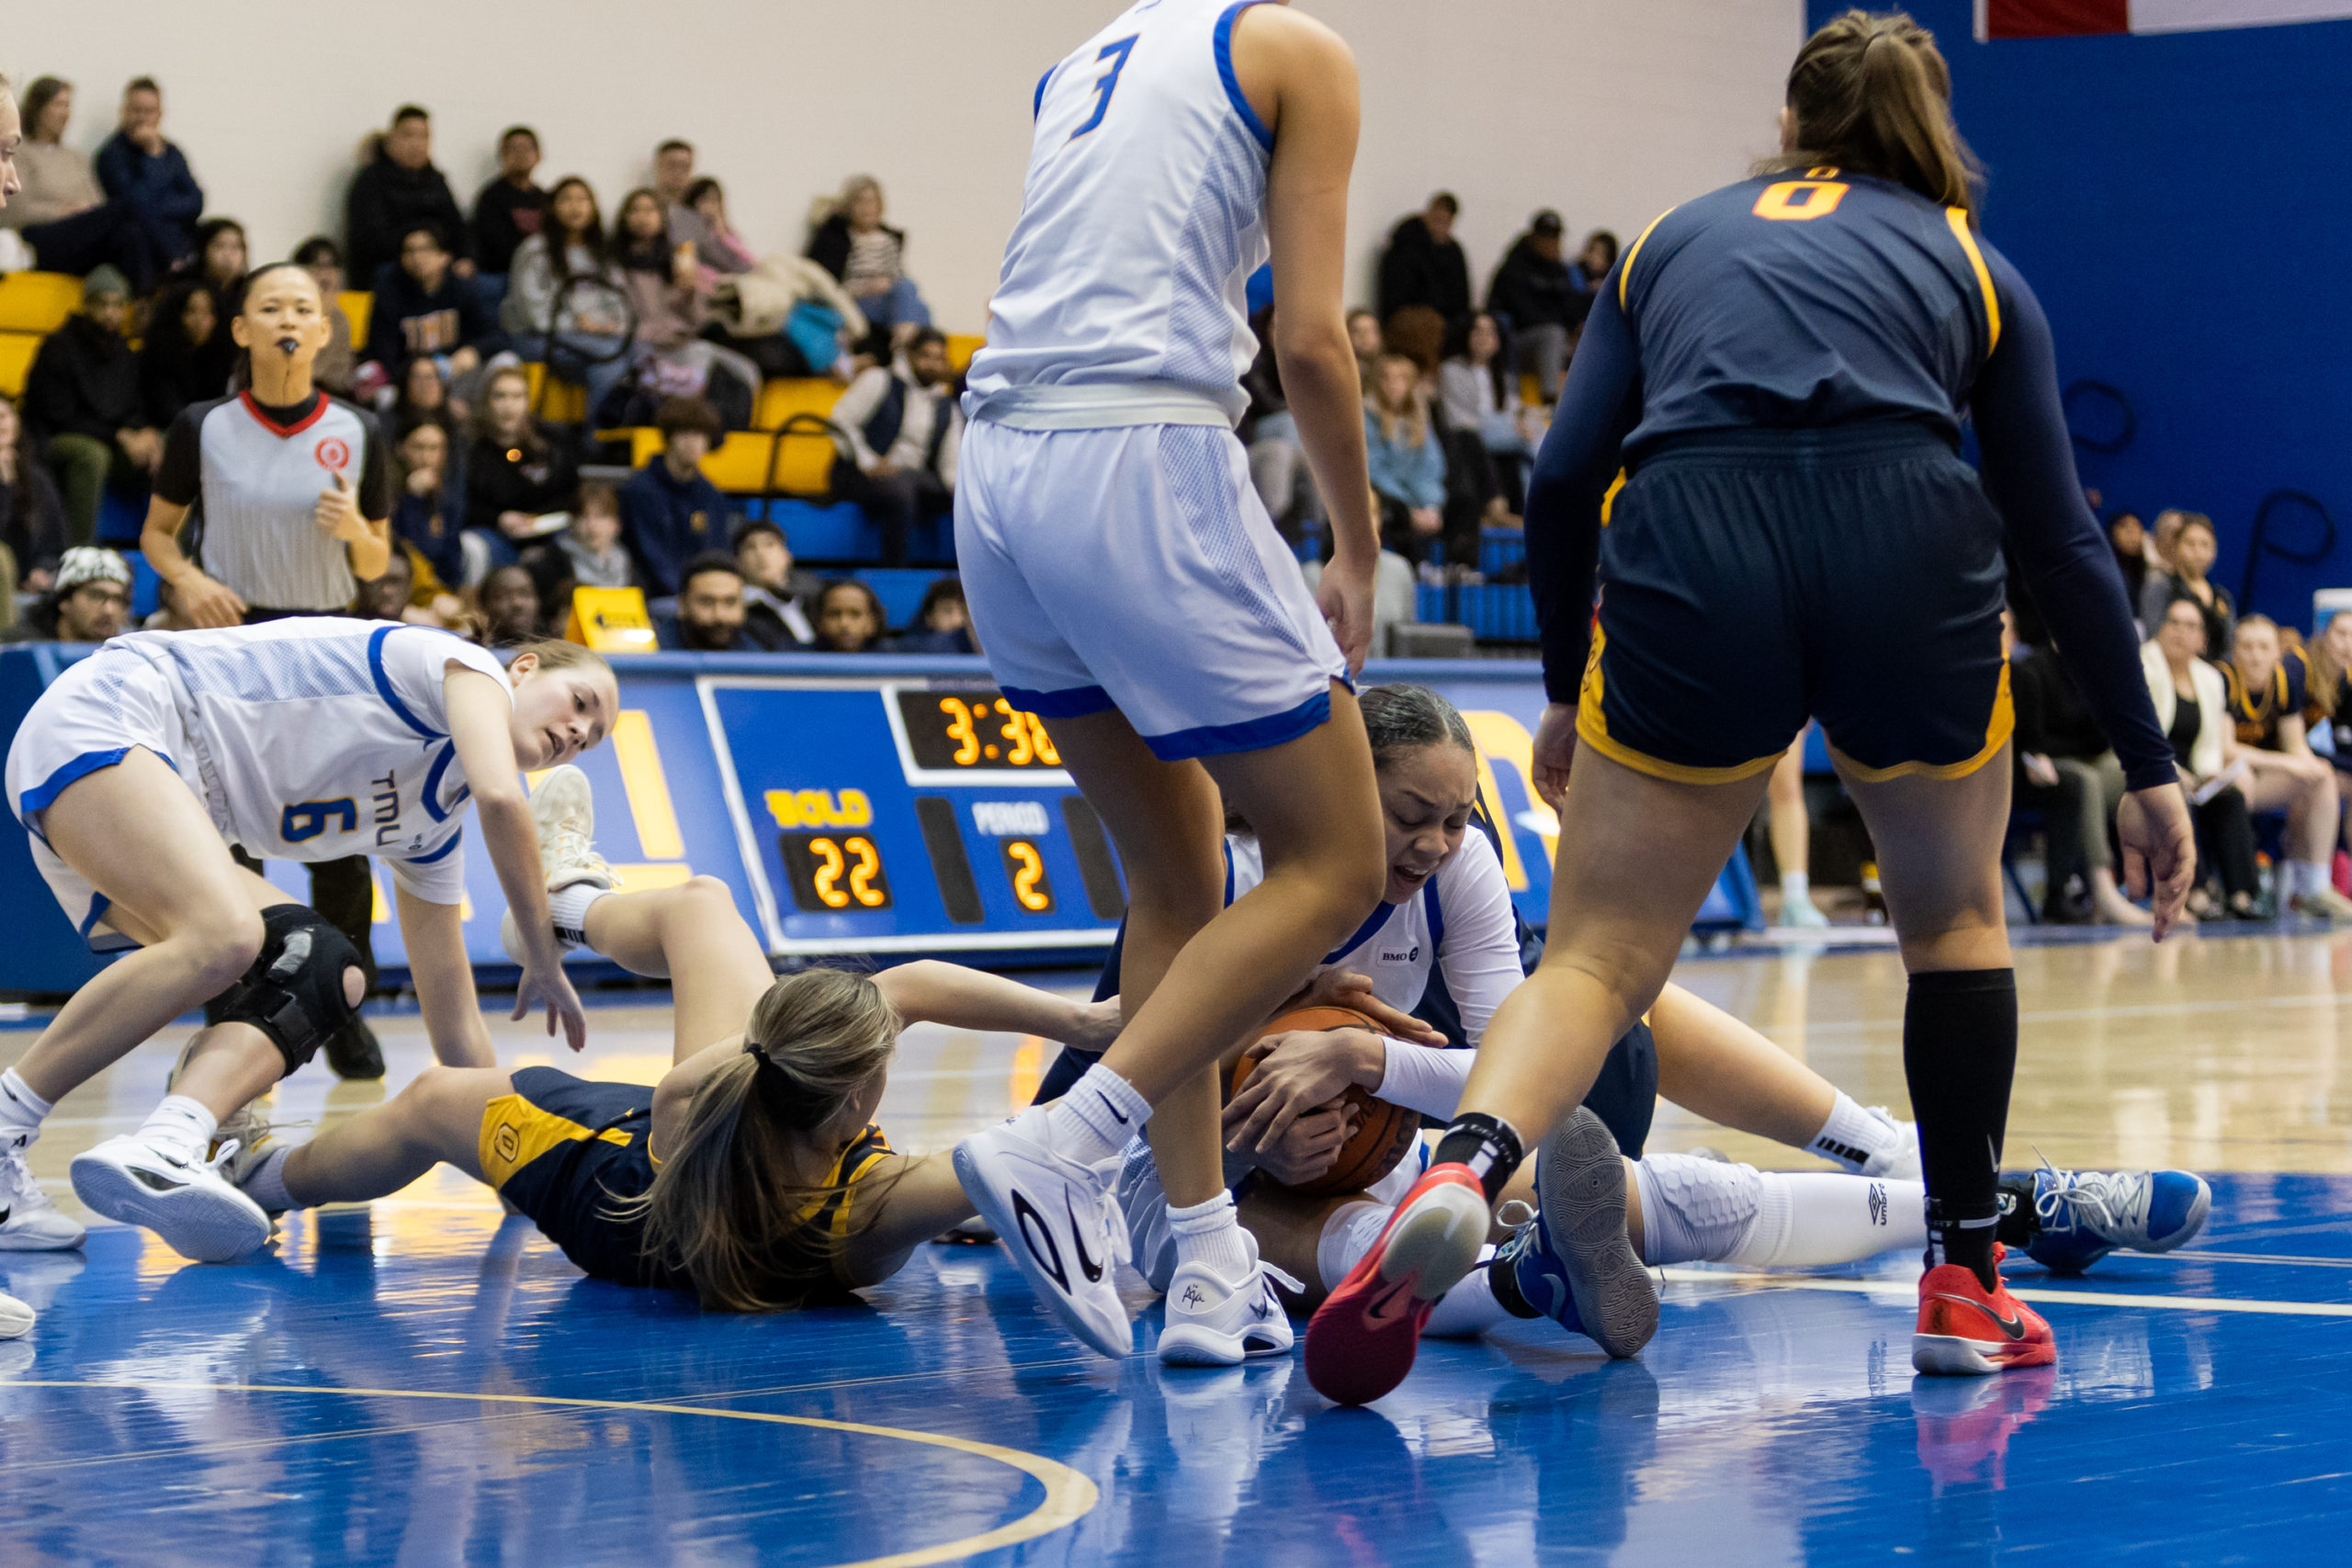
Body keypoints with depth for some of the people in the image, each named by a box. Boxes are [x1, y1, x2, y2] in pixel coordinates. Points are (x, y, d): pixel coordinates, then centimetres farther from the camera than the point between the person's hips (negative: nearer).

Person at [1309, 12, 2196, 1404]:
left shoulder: (1680, 236, 29)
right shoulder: (1973, 265, 26)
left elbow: (1566, 477, 18)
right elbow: (2060, 534, 21)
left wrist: (1567, 696, 29)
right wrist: (2148, 770, 25)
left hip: (1686, 559, 0)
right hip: (1909, 551, 0)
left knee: (1598, 957, 6)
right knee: (1954, 915, 25)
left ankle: (1467, 1165, -25)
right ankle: (1965, 1288, 25)